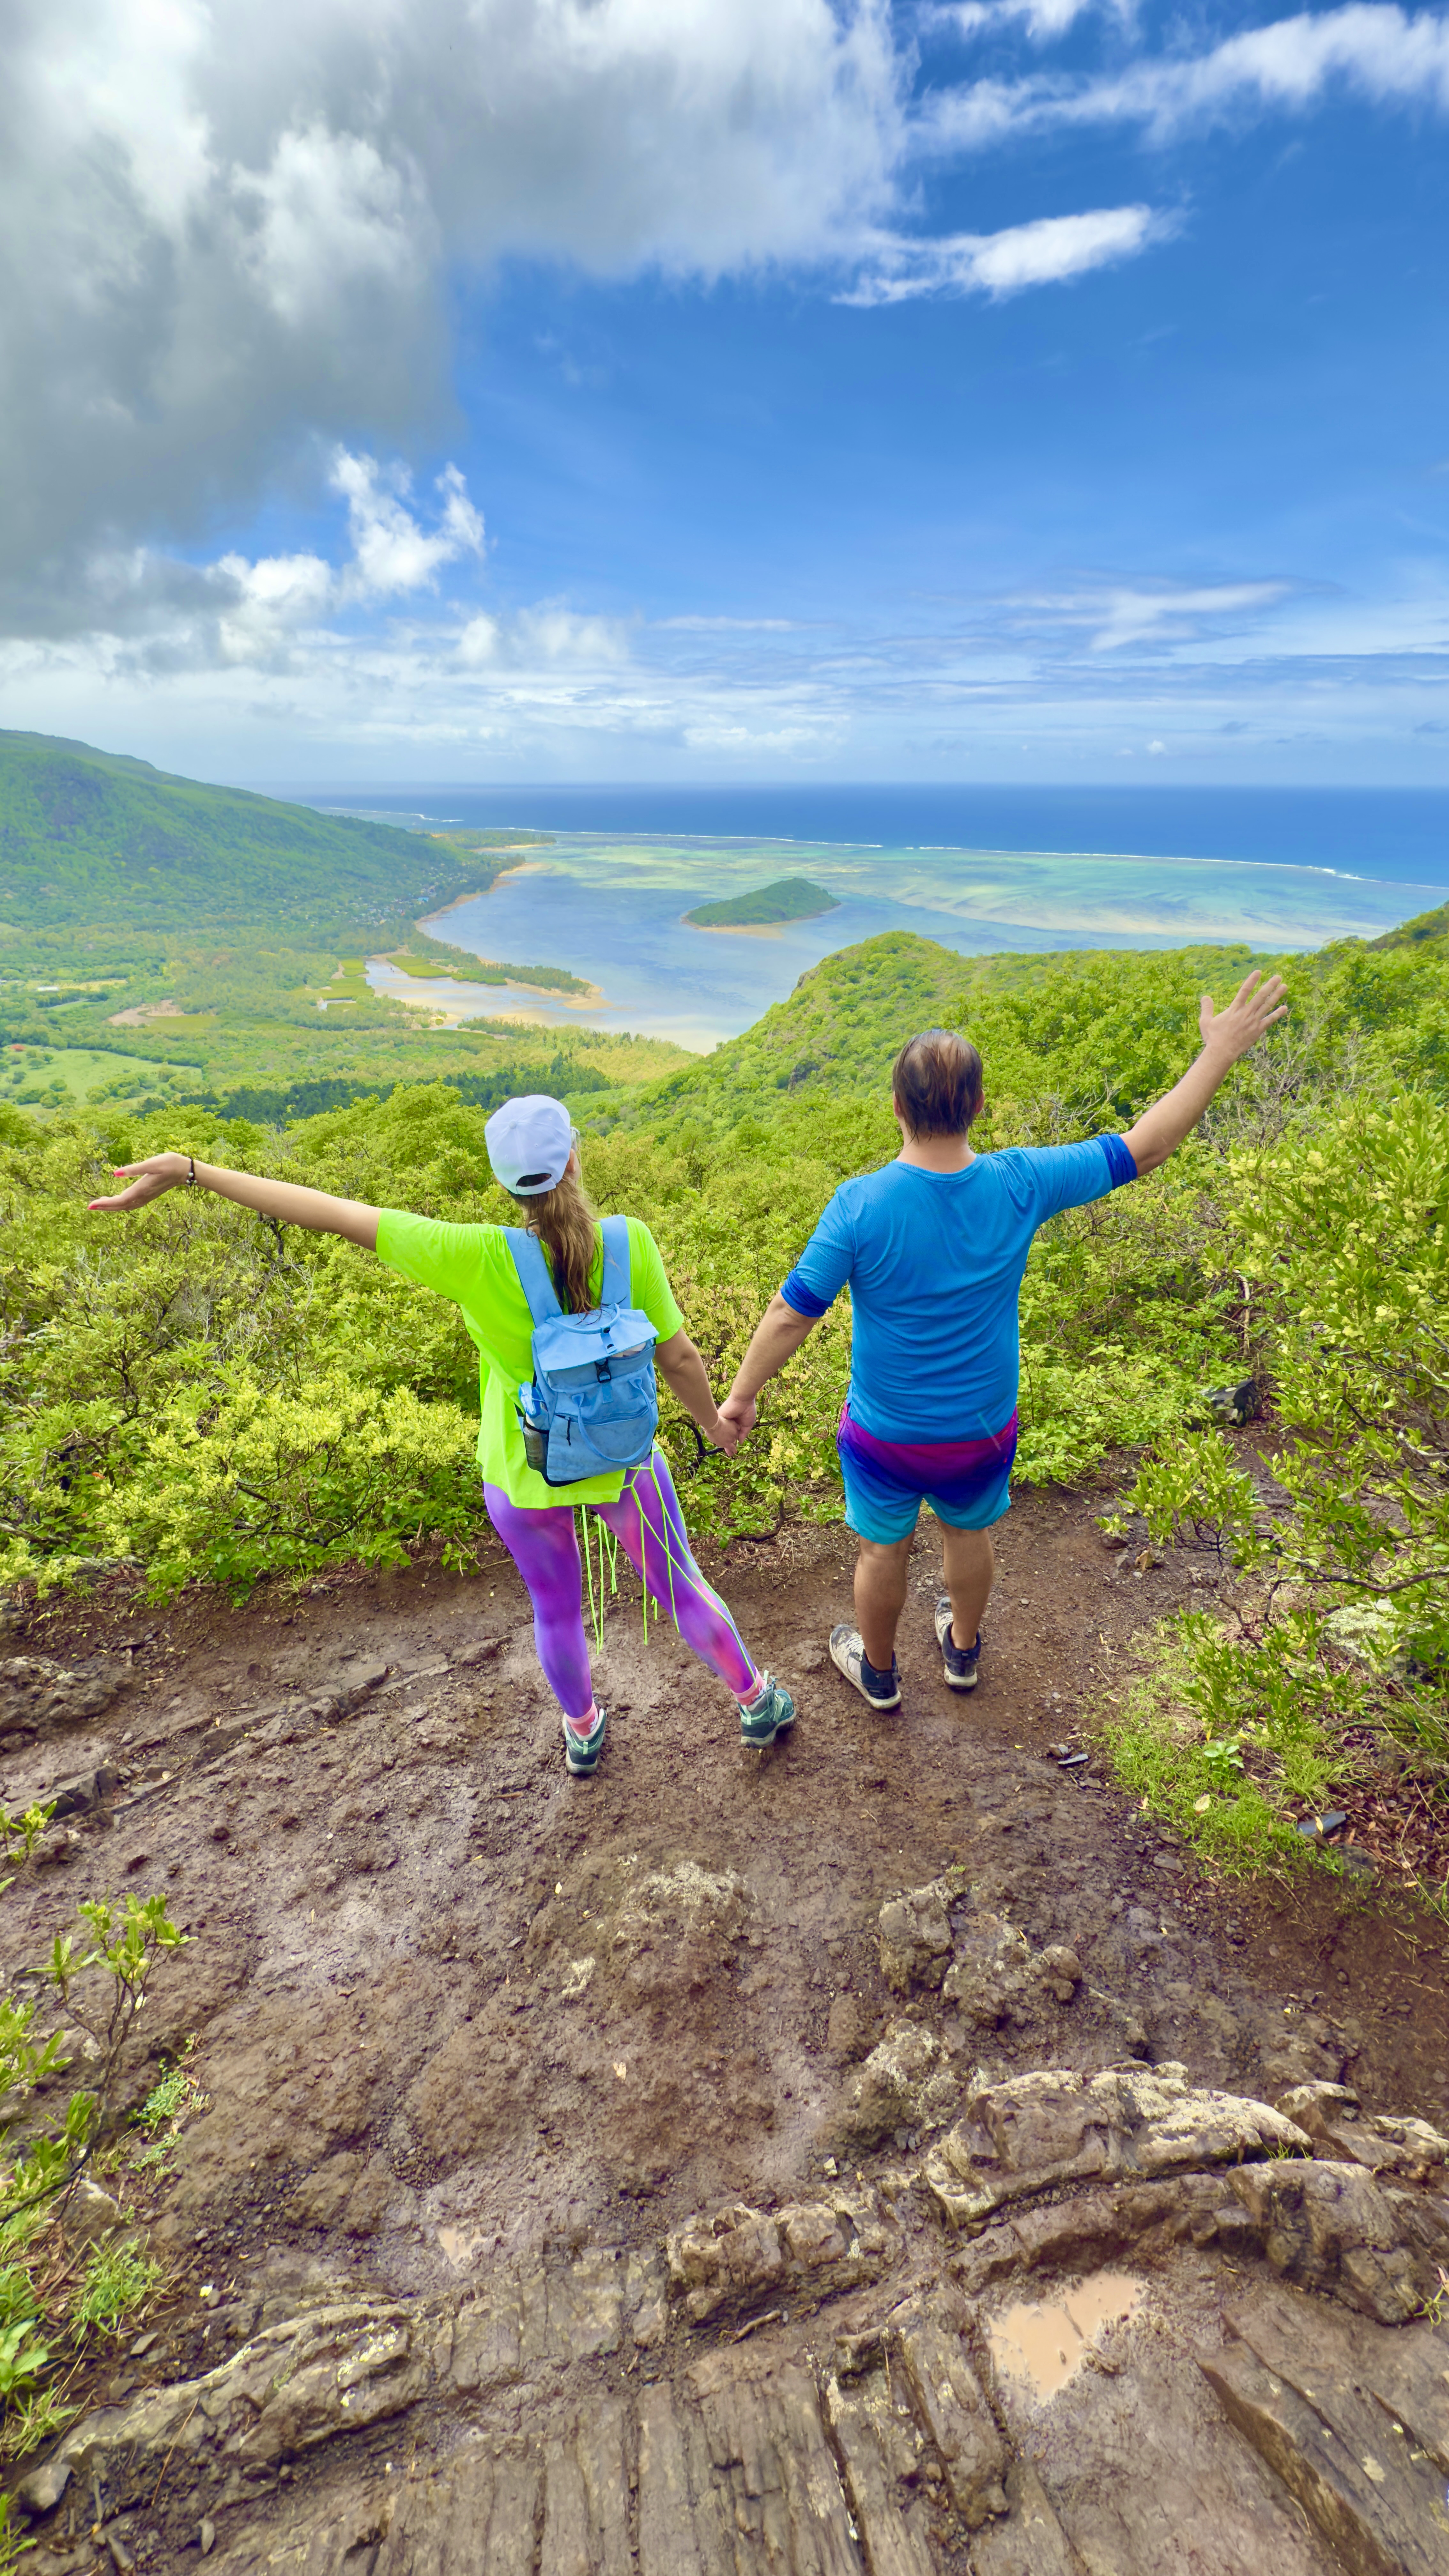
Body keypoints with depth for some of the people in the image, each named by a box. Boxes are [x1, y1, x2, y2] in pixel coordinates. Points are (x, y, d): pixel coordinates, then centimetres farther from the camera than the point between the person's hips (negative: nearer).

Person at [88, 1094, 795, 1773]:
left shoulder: (478, 1258, -28)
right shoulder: (628, 1244, -25)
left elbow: (333, 1213, -26)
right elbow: (678, 1358, -14)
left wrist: (190, 1171, -20)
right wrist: (712, 1424, 7)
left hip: (521, 1476, 0)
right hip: (619, 1460, 0)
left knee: (557, 1609, 27)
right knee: (680, 1586, 25)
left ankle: (583, 1732, 54)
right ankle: (756, 1702, 49)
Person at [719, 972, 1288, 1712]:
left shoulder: (860, 1204, -26)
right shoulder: (1020, 1185, -20)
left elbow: (792, 1313, -19)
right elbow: (1143, 1148, -9)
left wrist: (742, 1393, -4)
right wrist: (1220, 1053, 1)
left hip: (885, 1435, -2)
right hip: (984, 1430, 2)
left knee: (883, 1550, 23)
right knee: (968, 1533, 30)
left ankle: (877, 1672, 49)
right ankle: (963, 1650, 56)